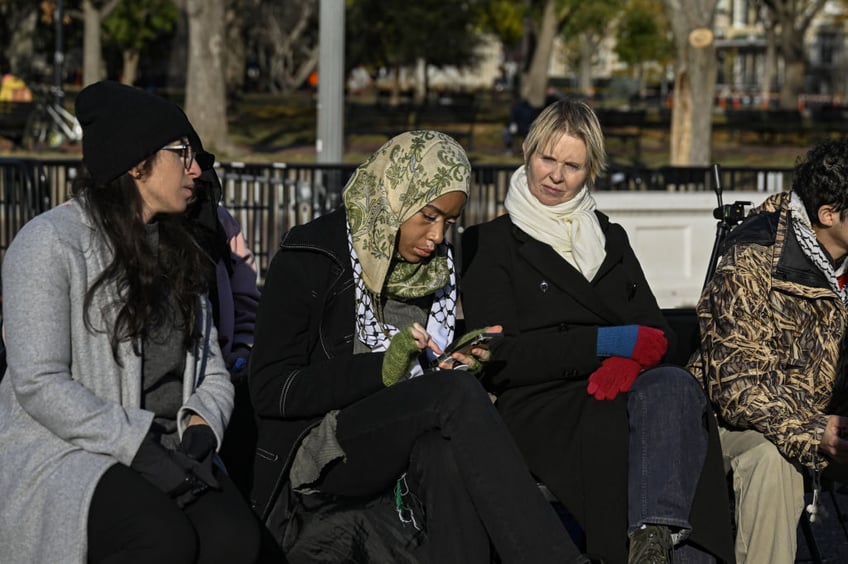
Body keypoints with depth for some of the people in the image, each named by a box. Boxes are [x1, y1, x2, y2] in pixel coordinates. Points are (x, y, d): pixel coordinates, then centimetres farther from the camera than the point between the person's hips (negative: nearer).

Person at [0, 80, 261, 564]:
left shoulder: (179, 250, 17)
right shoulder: (51, 243, -7)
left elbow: (213, 373, 15)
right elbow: (39, 383, -16)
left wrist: (200, 427, -8)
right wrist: (141, 445, -22)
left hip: (168, 451, 6)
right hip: (61, 452, -6)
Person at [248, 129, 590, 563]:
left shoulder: (436, 266, 13)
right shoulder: (311, 258, -6)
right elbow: (270, 391, -11)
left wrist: (458, 362, -1)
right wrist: (381, 368, -21)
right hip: (318, 460, -5)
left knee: (446, 448, -35)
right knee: (455, 393, -31)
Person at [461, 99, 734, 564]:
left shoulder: (611, 238, 25)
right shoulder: (490, 243, 9)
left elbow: (656, 330, 16)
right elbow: (503, 359, -3)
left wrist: (630, 359, -10)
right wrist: (610, 342, -9)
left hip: (616, 388, 4)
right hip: (542, 405, -4)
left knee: (673, 385, -33)